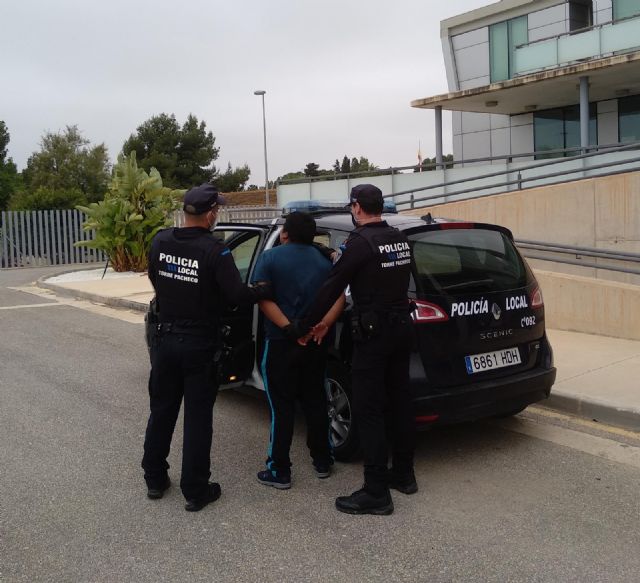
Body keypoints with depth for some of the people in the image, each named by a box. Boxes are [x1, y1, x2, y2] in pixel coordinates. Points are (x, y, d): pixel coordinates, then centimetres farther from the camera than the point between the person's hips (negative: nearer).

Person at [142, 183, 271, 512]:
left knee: (161, 410, 18)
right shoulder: (214, 251, -19)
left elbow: (155, 282, 9)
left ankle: (155, 479, 29)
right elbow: (237, 295, -21)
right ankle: (195, 491, 13)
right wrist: (267, 291, -4)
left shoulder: (160, 242, -2)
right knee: (197, 418, 5)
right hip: (199, 345, -5)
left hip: (165, 339, 5)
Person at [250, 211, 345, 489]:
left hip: (281, 343, -4)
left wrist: (287, 327, -23)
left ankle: (279, 471, 7)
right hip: (315, 343, 4)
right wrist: (321, 327, -15)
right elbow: (338, 298, -3)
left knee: (281, 407, 2)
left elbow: (263, 298, -16)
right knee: (315, 401, 16)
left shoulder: (270, 257, -3)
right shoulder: (324, 260, 9)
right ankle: (322, 462, 25)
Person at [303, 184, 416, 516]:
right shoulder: (400, 239, 9)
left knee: (369, 412, -3)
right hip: (402, 326, 8)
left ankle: (376, 493, 1)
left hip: (373, 334, -8)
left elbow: (332, 288, -13)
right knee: (399, 402, 16)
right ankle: (403, 475, 28)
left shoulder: (360, 242, -15)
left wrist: (307, 325, -1)